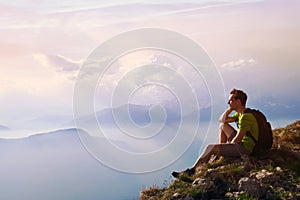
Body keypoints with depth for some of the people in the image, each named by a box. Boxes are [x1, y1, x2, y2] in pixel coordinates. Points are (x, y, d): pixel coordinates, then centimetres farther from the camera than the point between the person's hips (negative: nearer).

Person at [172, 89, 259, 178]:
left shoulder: (245, 117, -22)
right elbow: (222, 119, 17)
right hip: (242, 143, 10)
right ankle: (220, 153, 18)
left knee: (211, 147, -17)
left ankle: (192, 170, -7)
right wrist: (230, 108, 2)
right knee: (223, 125, 20)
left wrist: (227, 147, -6)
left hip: (245, 148, -10)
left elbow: (237, 140, -24)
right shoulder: (240, 114, 10)